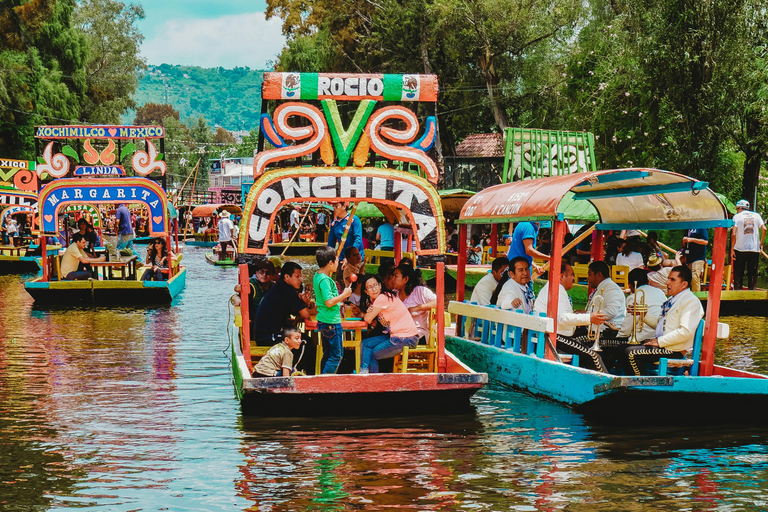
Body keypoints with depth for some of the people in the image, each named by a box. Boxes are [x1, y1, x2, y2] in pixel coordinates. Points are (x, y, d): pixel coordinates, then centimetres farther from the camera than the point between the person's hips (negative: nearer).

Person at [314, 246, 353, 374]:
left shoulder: (317, 276, 9)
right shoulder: (324, 280, -20)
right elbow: (329, 302, -26)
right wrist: (344, 294, -16)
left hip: (323, 322, 10)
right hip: (331, 322, -10)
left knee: (327, 354, 16)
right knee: (336, 355, -4)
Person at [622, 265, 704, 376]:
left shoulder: (691, 301, -13)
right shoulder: (672, 300, 19)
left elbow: (686, 332, -24)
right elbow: (658, 323, 27)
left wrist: (659, 341, -20)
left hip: (674, 350, -10)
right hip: (661, 344, 10)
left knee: (631, 353, -21)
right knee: (625, 349, 4)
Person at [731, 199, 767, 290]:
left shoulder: (737, 216, 0)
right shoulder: (756, 215, 9)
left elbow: (733, 233, -10)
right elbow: (764, 229, -2)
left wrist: (732, 249, -5)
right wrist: (761, 243, 7)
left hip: (740, 249, -2)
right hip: (754, 249, 2)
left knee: (738, 273, 4)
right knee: (753, 273, 6)